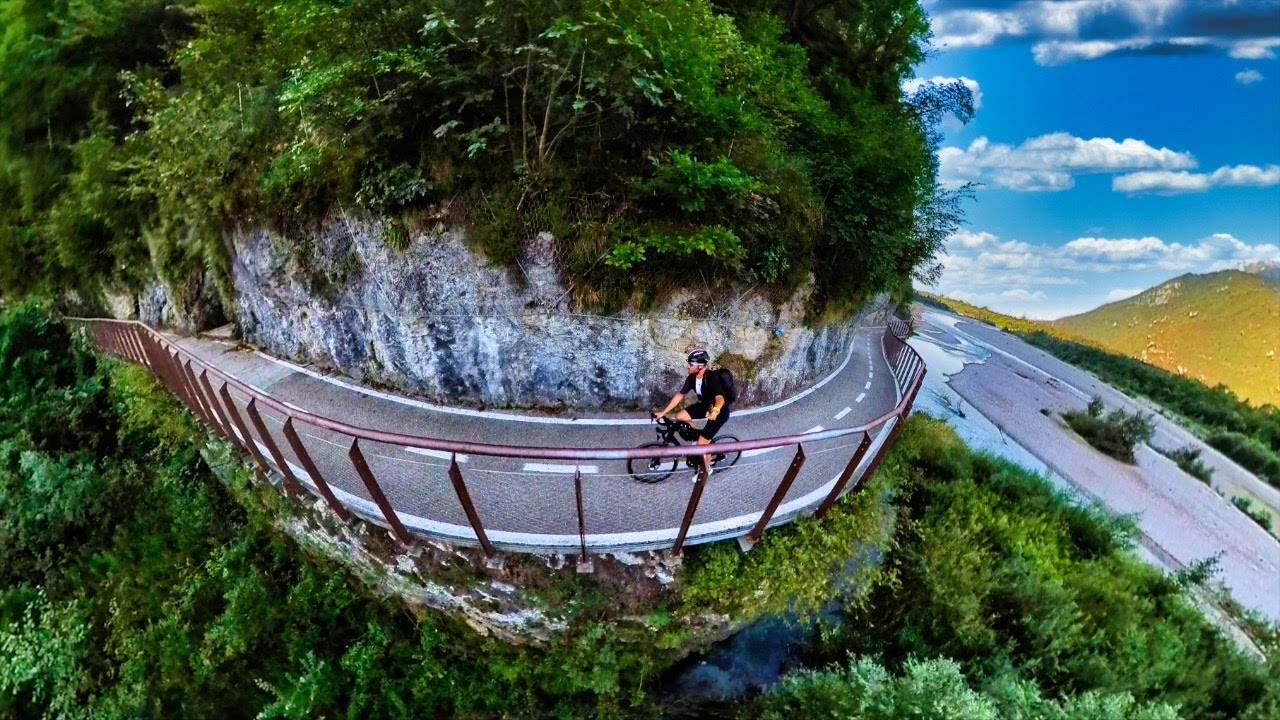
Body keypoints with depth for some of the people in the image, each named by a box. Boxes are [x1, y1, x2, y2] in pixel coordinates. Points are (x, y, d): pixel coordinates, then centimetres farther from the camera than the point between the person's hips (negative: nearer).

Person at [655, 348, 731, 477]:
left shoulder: (711, 377, -32)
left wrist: (715, 410, -66)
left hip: (719, 411, -7)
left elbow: (720, 398, -44)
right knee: (679, 417, -6)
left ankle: (706, 470, 18)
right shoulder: (691, 378, -11)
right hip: (705, 405, 7)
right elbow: (679, 395, -6)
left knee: (702, 443, -8)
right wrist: (663, 412, -8)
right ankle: (698, 435, 18)